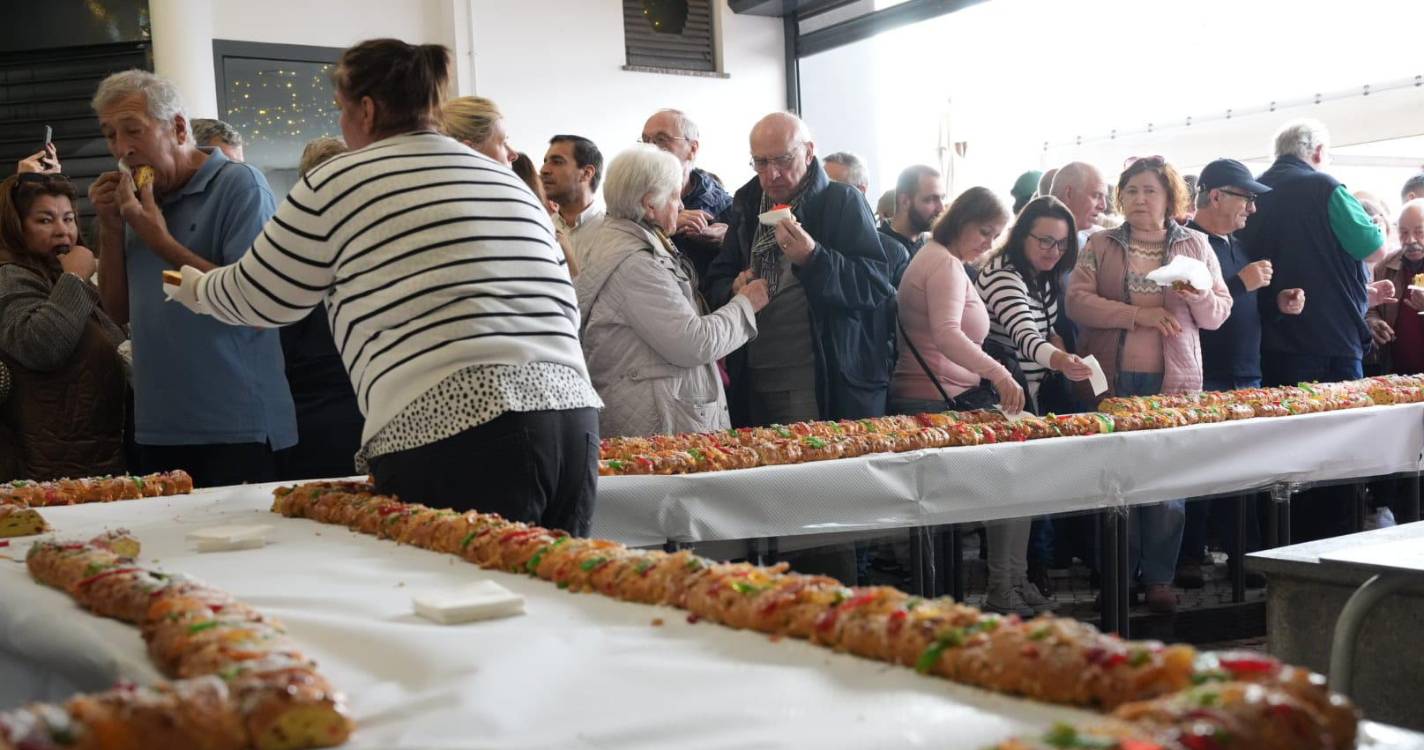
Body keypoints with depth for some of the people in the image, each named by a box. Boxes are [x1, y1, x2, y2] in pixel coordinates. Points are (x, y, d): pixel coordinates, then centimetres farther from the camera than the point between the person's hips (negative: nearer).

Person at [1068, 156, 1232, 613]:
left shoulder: (1195, 246, 12)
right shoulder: (1101, 246, 8)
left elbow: (1218, 315, 10)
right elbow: (1077, 301, -5)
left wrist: (1200, 296, -12)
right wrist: (1138, 314, -14)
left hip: (1173, 379, 1)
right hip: (1113, 379, 0)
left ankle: (1159, 579, 8)